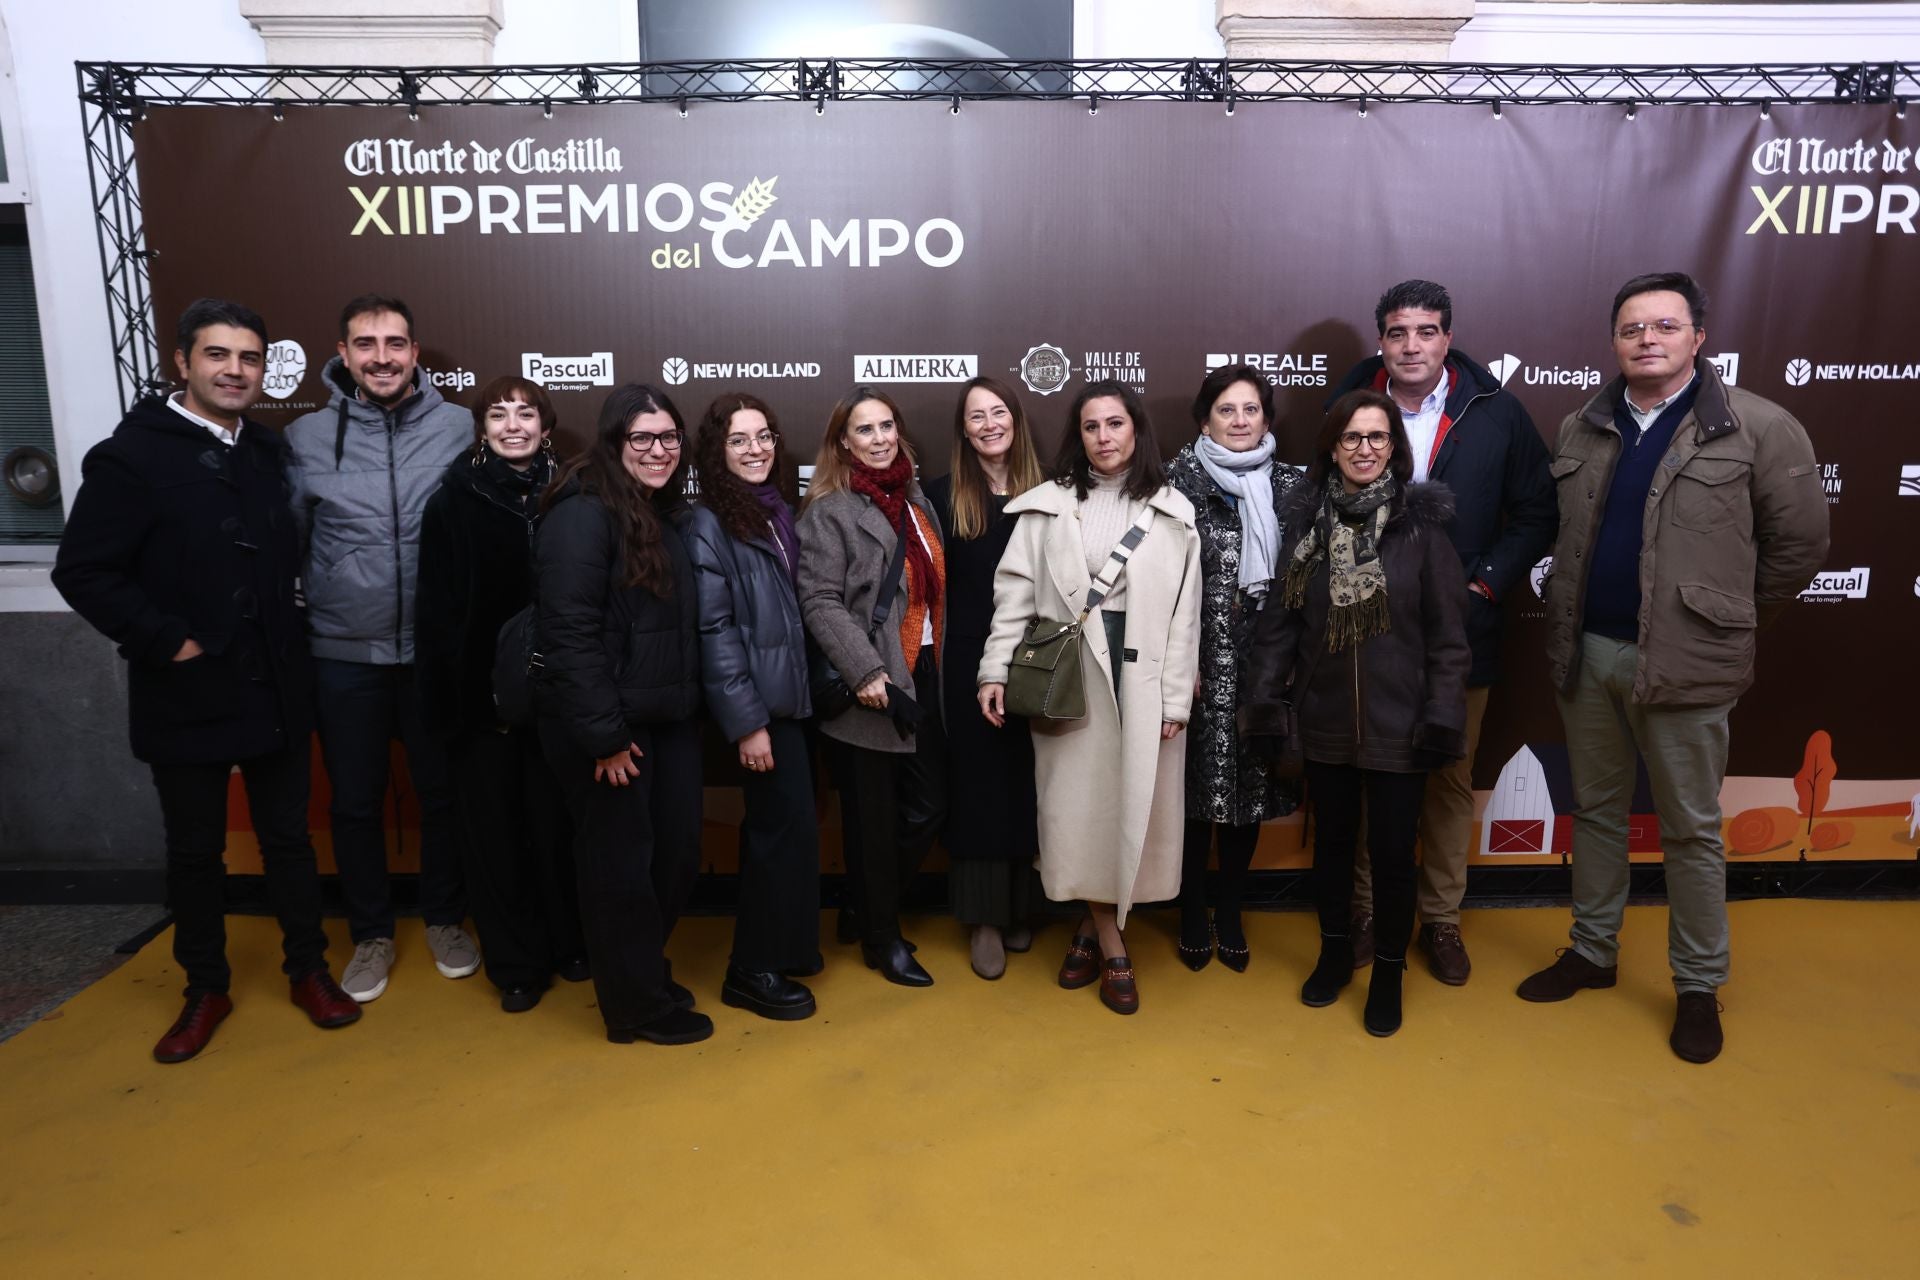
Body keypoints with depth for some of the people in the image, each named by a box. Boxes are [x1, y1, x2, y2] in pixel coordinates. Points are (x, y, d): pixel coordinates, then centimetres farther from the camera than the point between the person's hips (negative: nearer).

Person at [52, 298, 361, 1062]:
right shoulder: (130, 455, -9)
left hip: (276, 689, 4)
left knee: (287, 836, 14)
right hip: (186, 696, -3)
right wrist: (168, 642, -15)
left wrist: (292, 631, 2)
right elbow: (82, 573, -12)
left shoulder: (271, 453, 5)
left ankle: (308, 969, 28)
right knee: (194, 850, 12)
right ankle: (205, 988, 29)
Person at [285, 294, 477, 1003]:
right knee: (355, 803, 12)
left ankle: (444, 919, 33)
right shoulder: (306, 437, -2)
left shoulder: (457, 428, -4)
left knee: (443, 793, 13)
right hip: (344, 656, 1)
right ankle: (371, 933, 30)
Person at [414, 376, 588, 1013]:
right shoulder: (453, 502, 0)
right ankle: (515, 962, 21)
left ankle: (570, 944, 26)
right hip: (482, 692, 0)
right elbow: (437, 611, -2)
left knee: (557, 821, 7)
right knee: (493, 826, 7)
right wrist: (445, 695, -9)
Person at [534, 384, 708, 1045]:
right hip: (606, 726, -8)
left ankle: (645, 970, 36)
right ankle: (637, 1006, 24)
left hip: (668, 720, 8)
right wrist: (604, 735, -20)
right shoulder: (583, 515, -14)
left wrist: (689, 706, 8)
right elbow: (569, 632, -20)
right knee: (620, 863, 6)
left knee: (677, 853, 13)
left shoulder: (663, 517, 13)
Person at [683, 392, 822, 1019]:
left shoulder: (779, 511, 11)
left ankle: (776, 948, 30)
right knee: (787, 824, -3)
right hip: (757, 701, -7)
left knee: (775, 824, 16)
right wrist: (746, 721, -19)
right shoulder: (709, 523, -11)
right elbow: (714, 630, -16)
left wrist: (791, 696, 9)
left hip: (788, 693, 7)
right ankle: (753, 971, 12)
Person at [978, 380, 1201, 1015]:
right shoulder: (1047, 505, 4)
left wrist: (1175, 698, -3)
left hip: (1141, 678, 1)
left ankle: (1091, 928, 24)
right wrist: (995, 669, -6)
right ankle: (1113, 950, 18)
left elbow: (1184, 612, 2)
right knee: (1080, 806, 3)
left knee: (1132, 806, 4)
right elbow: (1015, 592, 2)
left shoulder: (1172, 512, 5)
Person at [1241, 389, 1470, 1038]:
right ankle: (1335, 952, 36)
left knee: (1392, 851, 6)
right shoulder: (1306, 520, 1)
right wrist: (1265, 697, -2)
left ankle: (1389, 971, 27)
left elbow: (1446, 632, -5)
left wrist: (1443, 716, -9)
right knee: (1332, 839, 16)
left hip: (1396, 723, -2)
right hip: (1324, 720, 2)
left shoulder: (1421, 523, -5)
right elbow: (1280, 618, 2)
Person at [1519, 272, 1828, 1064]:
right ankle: (1592, 952, 31)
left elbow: (1800, 541, -1)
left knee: (1690, 828, 7)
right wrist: (1570, 625, 9)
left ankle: (1699, 986, 23)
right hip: (1586, 653, 4)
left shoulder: (1757, 427, -6)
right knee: (1595, 809, 16)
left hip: (1683, 662, -4)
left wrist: (1731, 623, 3)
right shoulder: (1581, 430, 7)